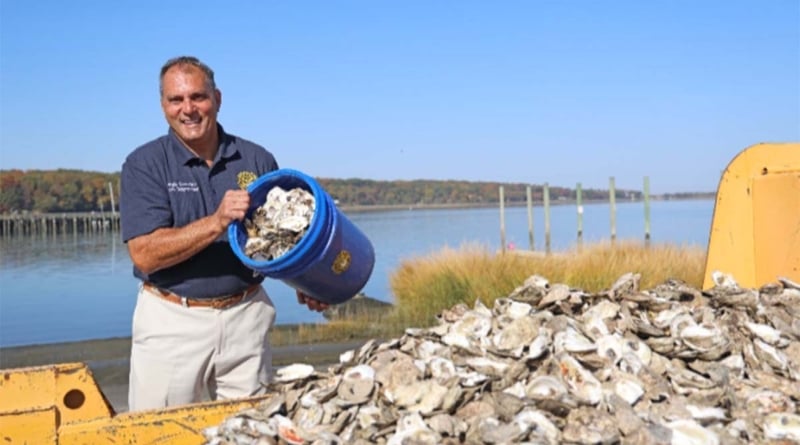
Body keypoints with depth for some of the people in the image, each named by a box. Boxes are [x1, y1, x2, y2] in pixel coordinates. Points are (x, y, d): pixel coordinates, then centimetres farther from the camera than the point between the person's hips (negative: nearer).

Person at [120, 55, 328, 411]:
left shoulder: (257, 160, 4)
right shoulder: (144, 165, -4)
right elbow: (145, 255, -14)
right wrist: (217, 222, -24)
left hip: (246, 315, 2)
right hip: (171, 320, -2)